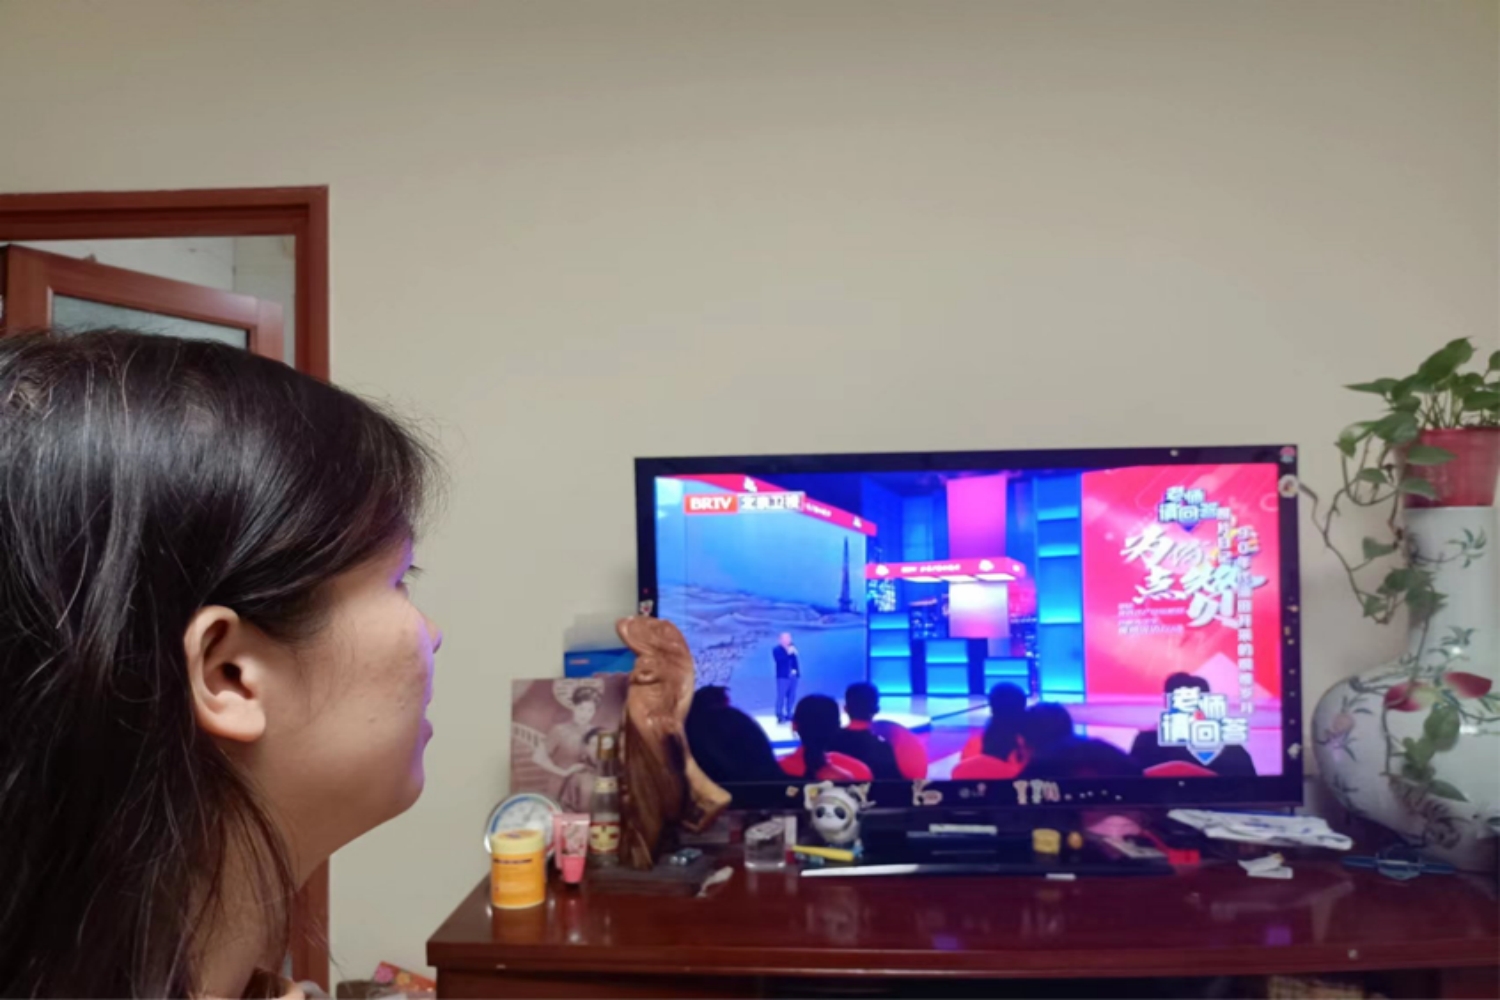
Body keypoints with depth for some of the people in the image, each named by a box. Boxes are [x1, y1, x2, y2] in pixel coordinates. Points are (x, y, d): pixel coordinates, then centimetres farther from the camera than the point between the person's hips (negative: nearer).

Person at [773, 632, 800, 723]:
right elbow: (779, 659, -18)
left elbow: (795, 661, 17)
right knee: (781, 696, -10)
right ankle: (780, 716, -7)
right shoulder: (777, 650, -1)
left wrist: (796, 670, 3)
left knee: (792, 696, 6)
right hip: (783, 677, -6)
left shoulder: (792, 648, 16)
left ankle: (788, 714, 14)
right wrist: (788, 653, -21)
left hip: (793, 676, 6)